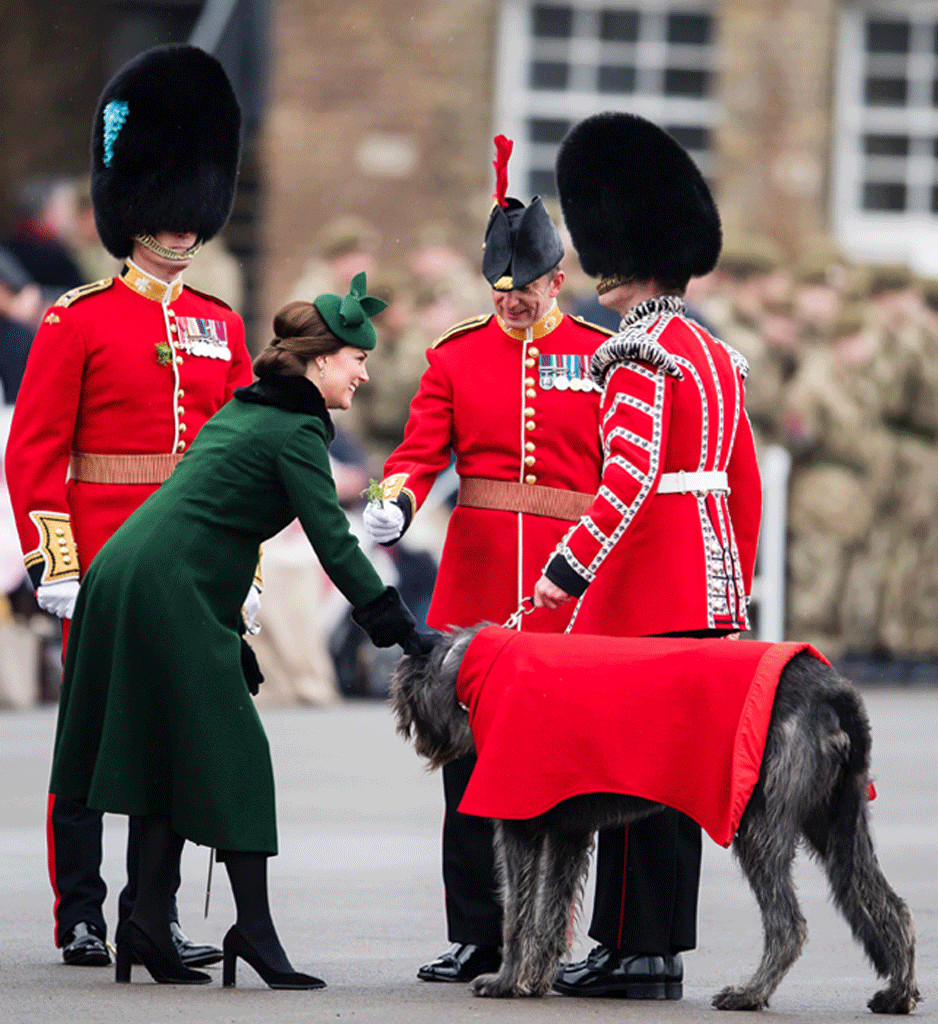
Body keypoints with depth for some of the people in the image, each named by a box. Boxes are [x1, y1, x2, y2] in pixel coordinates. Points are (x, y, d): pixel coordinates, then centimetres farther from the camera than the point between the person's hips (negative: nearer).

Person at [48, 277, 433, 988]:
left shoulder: (242, 409, 20)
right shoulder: (296, 430, -8)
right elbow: (333, 542, -13)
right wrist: (400, 629, -11)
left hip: (121, 576, 9)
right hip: (171, 592, -9)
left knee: (172, 756, 11)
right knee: (229, 752, -5)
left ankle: (150, 924, 9)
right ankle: (254, 929, -5)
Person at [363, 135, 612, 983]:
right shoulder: (456, 357, 9)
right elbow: (420, 451, 1)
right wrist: (395, 505, -20)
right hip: (474, 585, 2)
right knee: (470, 757, 2)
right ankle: (475, 937, 8)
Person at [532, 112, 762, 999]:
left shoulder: (640, 354, -13)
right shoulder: (713, 353, 15)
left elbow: (631, 479, -23)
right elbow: (744, 486, 19)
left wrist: (569, 569, -25)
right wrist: (733, 593, 24)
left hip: (647, 589, -9)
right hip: (709, 582, 9)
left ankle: (636, 951, -6)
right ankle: (664, 946, 13)